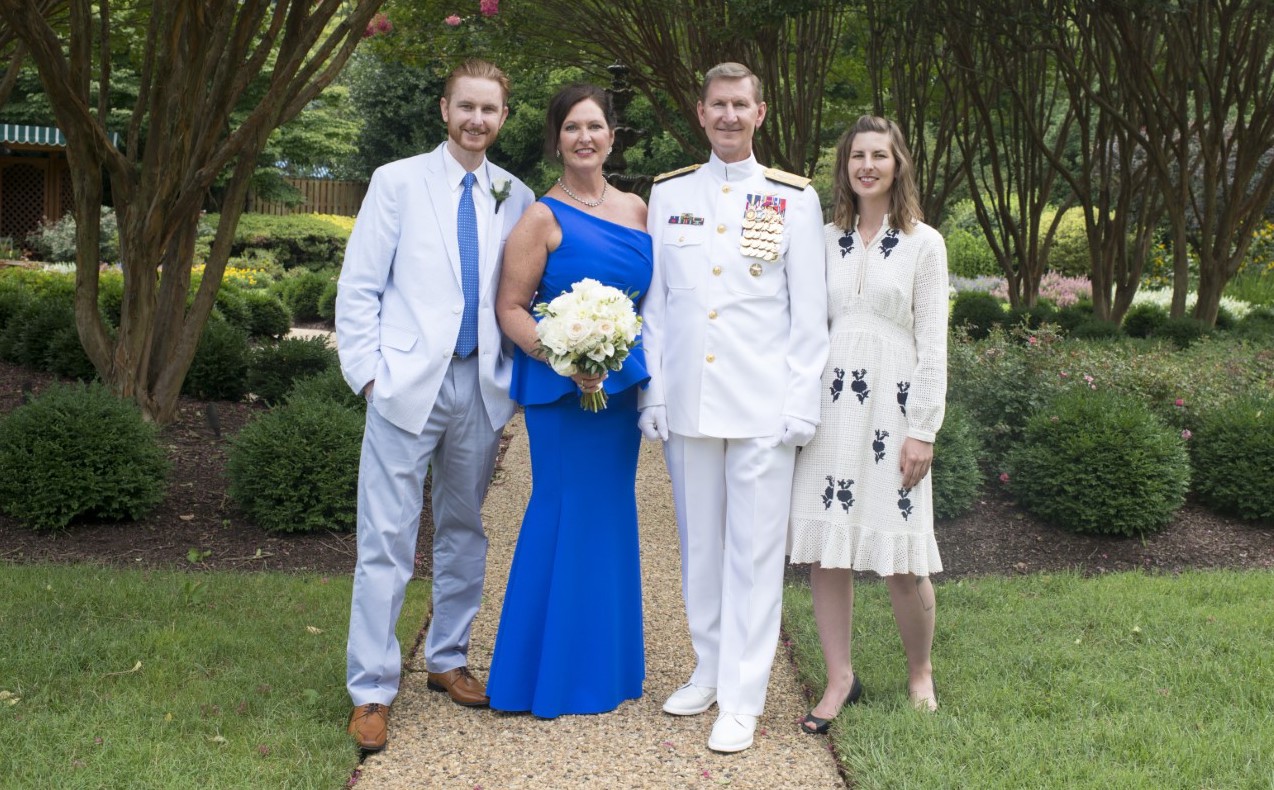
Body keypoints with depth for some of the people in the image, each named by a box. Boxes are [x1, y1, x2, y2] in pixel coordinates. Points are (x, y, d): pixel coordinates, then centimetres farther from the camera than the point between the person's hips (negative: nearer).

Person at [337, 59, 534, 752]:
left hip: (480, 386, 4)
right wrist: (368, 374, -7)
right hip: (408, 384, -3)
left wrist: (515, 375, 2)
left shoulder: (515, 198, 8)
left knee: (465, 533, 14)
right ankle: (372, 691, 7)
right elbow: (358, 287, -1)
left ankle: (447, 660, 30)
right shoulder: (398, 181, 1)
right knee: (386, 542, -3)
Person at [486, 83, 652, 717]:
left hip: (623, 381, 6)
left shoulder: (636, 209, 10)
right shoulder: (543, 218, -6)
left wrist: (641, 365, 3)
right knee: (565, 512, -3)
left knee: (613, 514, 12)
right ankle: (554, 670, 12)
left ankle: (608, 663, 26)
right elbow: (509, 308, -9)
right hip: (560, 387, -6)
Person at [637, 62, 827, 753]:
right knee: (699, 543, 12)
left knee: (754, 551, 0)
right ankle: (708, 671, 27)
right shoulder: (668, 194, 10)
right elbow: (654, 303, 10)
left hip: (763, 404, -2)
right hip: (688, 400, 3)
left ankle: (741, 698, 8)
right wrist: (652, 393, 4)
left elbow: (809, 313, 2)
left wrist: (802, 404, -5)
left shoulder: (794, 199, 3)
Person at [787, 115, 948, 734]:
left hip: (892, 406, -3)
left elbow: (933, 345, -1)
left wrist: (923, 430, -7)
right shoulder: (825, 239, 10)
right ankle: (840, 678, 15)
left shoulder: (923, 244, 3)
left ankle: (920, 673, 21)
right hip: (828, 403, 3)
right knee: (825, 549, 2)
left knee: (901, 559, -1)